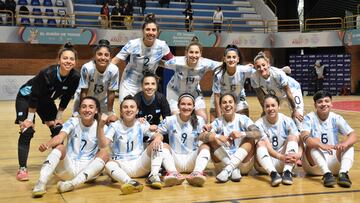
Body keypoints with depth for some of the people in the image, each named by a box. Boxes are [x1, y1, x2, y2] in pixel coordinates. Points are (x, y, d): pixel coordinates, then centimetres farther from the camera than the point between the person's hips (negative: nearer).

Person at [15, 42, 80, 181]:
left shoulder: (75, 77, -21)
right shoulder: (47, 74, -36)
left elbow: (65, 99, -7)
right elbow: (34, 97, -28)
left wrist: (59, 117, -4)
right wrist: (30, 118, -22)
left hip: (46, 101, 6)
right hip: (26, 98, -5)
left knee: (58, 130, -1)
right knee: (27, 131, -15)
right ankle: (22, 169, -8)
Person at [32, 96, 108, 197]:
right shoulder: (73, 122, -4)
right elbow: (60, 137, -21)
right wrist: (47, 144, -41)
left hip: (87, 170, 0)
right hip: (69, 168, 0)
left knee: (104, 154, -26)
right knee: (60, 147, -25)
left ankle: (73, 183, -41)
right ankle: (41, 183, -42)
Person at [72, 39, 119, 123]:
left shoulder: (114, 70, -29)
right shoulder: (87, 68, -34)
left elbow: (111, 92, -16)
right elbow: (84, 92, -23)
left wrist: (110, 113, -9)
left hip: (102, 99, 2)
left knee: (113, 120, 4)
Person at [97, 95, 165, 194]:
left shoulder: (142, 124, 5)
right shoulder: (114, 126, 0)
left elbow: (157, 135, -3)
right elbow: (103, 145, -12)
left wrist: (158, 137, -28)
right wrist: (101, 126, -26)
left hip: (140, 165, 2)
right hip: (121, 166, -2)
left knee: (157, 143, -17)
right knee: (108, 164, -35)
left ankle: (153, 176, -26)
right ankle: (129, 182, -60)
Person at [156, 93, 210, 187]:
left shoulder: (199, 121, 3)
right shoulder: (170, 120, 2)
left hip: (192, 161, 0)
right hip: (174, 161, 0)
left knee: (205, 146, -24)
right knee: (163, 146, -24)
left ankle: (197, 172, -49)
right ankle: (173, 173, -48)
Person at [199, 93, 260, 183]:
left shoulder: (243, 119, -2)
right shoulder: (218, 122, 0)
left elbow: (258, 133, -18)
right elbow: (201, 137, -15)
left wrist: (242, 134, -37)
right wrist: (216, 137, -35)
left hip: (243, 163, 0)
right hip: (223, 163, 1)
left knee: (250, 139, -21)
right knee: (212, 139, -17)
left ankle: (228, 169, -32)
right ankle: (234, 170, -24)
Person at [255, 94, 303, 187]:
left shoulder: (287, 121, -5)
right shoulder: (259, 124, -9)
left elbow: (299, 141, -12)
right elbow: (267, 147, -19)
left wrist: (299, 153, -35)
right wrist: (281, 157, -38)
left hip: (285, 163, 1)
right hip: (266, 163, -1)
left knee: (292, 137, -18)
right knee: (260, 143, -27)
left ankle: (287, 172, -34)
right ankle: (273, 174, -47)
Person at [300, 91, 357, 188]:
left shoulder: (336, 118, -1)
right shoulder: (309, 118, -8)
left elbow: (354, 136, -12)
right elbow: (305, 137, -26)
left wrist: (345, 144, -35)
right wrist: (321, 145, -45)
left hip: (334, 161, 3)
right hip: (314, 164, -2)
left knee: (349, 143, -17)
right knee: (313, 143, -28)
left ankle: (343, 173, -35)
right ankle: (326, 174, -41)